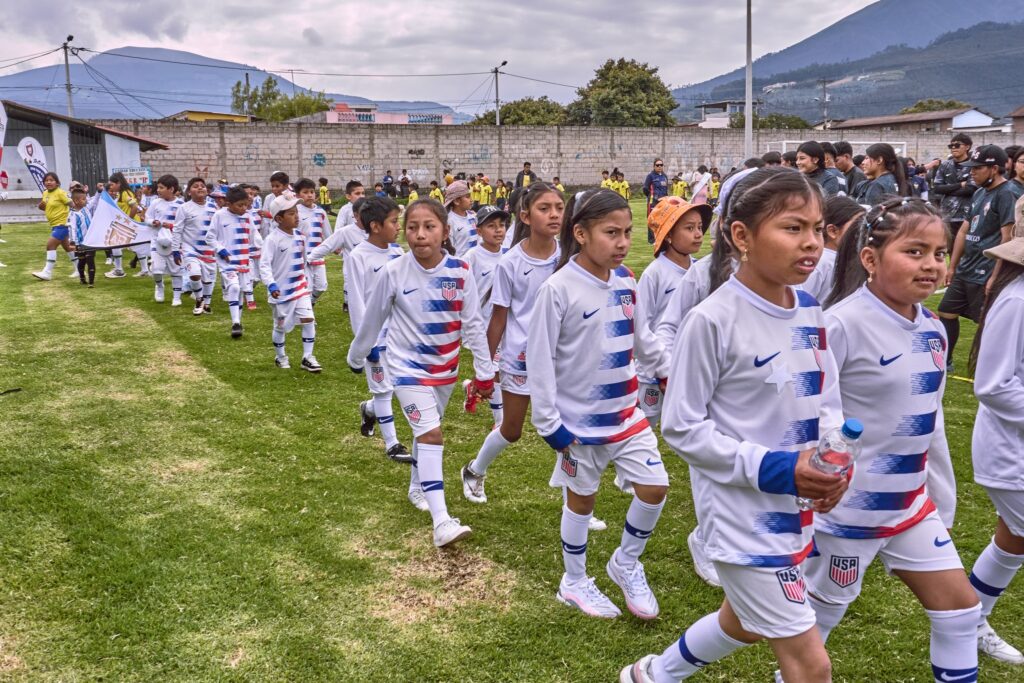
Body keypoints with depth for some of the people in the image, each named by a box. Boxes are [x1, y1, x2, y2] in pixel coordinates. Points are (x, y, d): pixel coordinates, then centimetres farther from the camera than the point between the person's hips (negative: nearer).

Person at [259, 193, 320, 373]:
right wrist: (271, 285, -32)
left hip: (300, 288, 5)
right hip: (281, 291, -5)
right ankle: (280, 357, 31)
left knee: (309, 320, -6)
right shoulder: (273, 239, -17)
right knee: (281, 326, 10)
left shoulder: (300, 236, 3)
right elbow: (264, 264, -21)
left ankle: (307, 358, 4)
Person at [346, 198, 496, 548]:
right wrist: (356, 356, 11)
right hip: (408, 365, -3)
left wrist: (485, 371, -4)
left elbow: (473, 324, -5)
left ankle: (418, 486, 46)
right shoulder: (394, 272, -15)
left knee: (427, 430, 21)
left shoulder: (460, 272, -11)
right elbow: (373, 319, -1)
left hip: (446, 366, 3)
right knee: (431, 433, -16)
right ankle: (442, 522, -19)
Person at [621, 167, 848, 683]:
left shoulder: (810, 311, 0)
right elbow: (681, 427, -16)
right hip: (742, 513, -8)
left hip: (795, 506, 8)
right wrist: (772, 468, -22)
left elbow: (827, 402, 11)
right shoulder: (714, 319, -21)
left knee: (743, 622, 28)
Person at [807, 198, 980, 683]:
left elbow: (929, 422, 14)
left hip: (911, 503, 7)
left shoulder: (932, 330, 3)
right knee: (820, 612, 12)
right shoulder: (842, 324, -22)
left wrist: (943, 499, 18)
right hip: (847, 505, -7)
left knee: (960, 605, 14)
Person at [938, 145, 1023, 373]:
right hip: (965, 269, 9)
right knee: (946, 312, 14)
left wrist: (995, 276, -21)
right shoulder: (979, 193, 14)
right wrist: (952, 266, 18)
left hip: (986, 274, -9)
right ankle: (944, 362, 27)